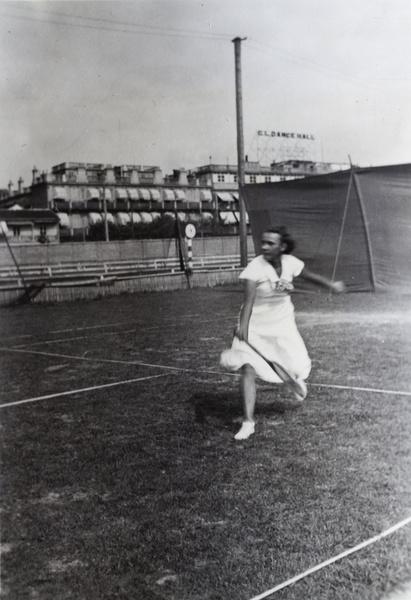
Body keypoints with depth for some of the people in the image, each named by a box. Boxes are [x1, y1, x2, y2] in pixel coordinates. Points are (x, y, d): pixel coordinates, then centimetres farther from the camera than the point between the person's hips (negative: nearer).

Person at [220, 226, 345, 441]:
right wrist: (243, 326, -48)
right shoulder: (255, 267, -22)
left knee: (297, 369, -2)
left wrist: (332, 285, 21)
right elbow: (249, 299, -34)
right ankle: (248, 422, -2)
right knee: (248, 369, -14)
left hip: (282, 324, 3)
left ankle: (295, 380, 40)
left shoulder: (290, 263, -9)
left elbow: (311, 276, 11)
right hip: (255, 326, -3)